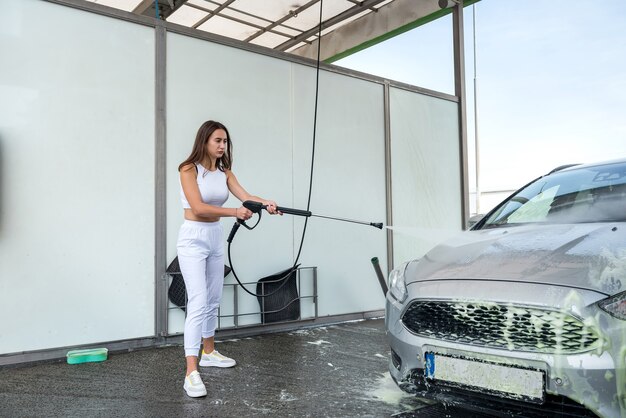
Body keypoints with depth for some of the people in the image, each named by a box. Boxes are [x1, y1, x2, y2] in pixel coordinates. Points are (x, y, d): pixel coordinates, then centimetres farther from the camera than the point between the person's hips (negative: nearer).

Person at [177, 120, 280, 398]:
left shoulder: (224, 172, 7)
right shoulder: (189, 169, -12)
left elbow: (245, 196, -7)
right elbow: (198, 207, -22)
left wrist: (265, 203, -28)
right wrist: (234, 212, -33)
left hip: (216, 238, 7)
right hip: (193, 239, -7)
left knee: (213, 301, 15)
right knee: (199, 303, -14)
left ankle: (209, 353, 33)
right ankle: (191, 372, -12)